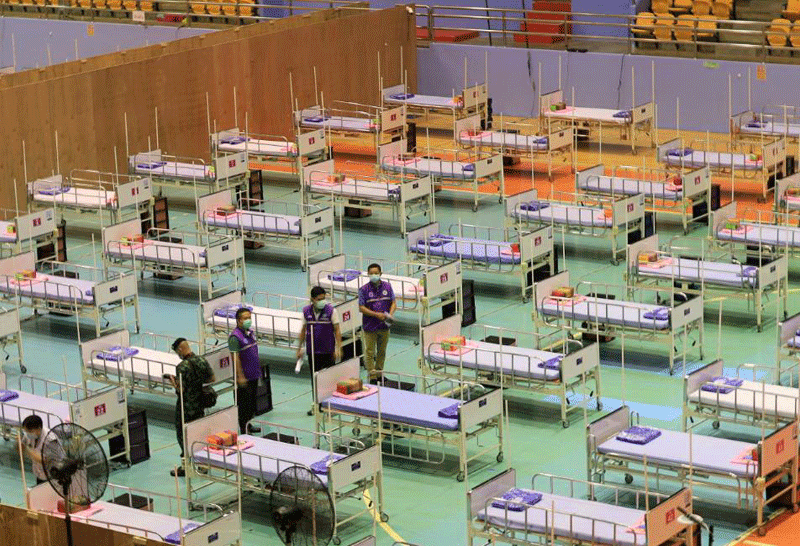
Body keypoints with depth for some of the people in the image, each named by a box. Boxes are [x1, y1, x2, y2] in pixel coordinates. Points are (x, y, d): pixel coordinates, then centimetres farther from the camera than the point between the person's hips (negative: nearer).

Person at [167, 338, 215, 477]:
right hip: (200, 404, 7)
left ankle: (185, 466, 11)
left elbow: (180, 389, -25)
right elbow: (212, 379, 6)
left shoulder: (182, 367, -23)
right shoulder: (202, 361, -2)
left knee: (182, 434, 6)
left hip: (185, 407, -7)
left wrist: (173, 381, -7)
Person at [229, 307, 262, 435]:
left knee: (253, 401, 17)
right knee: (244, 404, -1)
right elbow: (235, 358, -21)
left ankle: (248, 426, 29)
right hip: (244, 377, -9)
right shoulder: (235, 337, -19)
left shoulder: (250, 332, 9)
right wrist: (240, 376, -22)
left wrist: (258, 370, 21)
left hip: (253, 375, 9)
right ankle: (244, 431, 7)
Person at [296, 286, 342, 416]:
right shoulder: (306, 311, 2)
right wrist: (299, 348, 12)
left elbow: (337, 330, -5)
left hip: (328, 351, -3)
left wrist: (338, 348, -12)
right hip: (312, 351, 3)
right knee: (315, 378, 9)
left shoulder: (331, 311, -7)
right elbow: (303, 330, 12)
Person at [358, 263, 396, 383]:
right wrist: (376, 314, -20)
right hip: (370, 327, -4)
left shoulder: (387, 286, 2)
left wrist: (390, 314, -14)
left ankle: (379, 373, 30)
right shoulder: (364, 289, -9)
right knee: (370, 352, 0)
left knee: (382, 351, 16)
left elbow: (393, 303, 6)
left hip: (384, 326, 4)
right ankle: (372, 376, 8)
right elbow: (361, 307, -11)